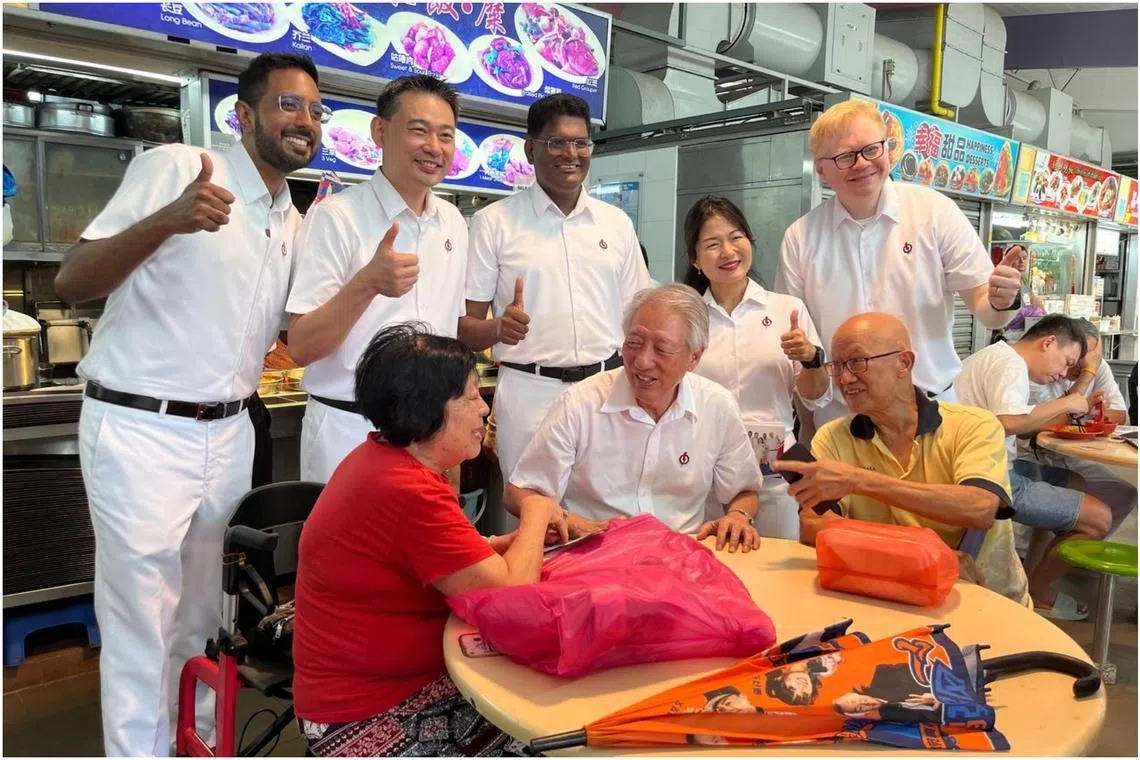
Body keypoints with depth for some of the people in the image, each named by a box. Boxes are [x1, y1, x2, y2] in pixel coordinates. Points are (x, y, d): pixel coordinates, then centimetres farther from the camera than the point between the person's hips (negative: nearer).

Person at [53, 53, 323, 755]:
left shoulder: (294, 224, 11)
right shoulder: (175, 167, -9)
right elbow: (72, 283, -15)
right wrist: (168, 221, -31)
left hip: (229, 434, 6)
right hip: (140, 432, -6)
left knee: (204, 618, 18)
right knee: (143, 627, 3)